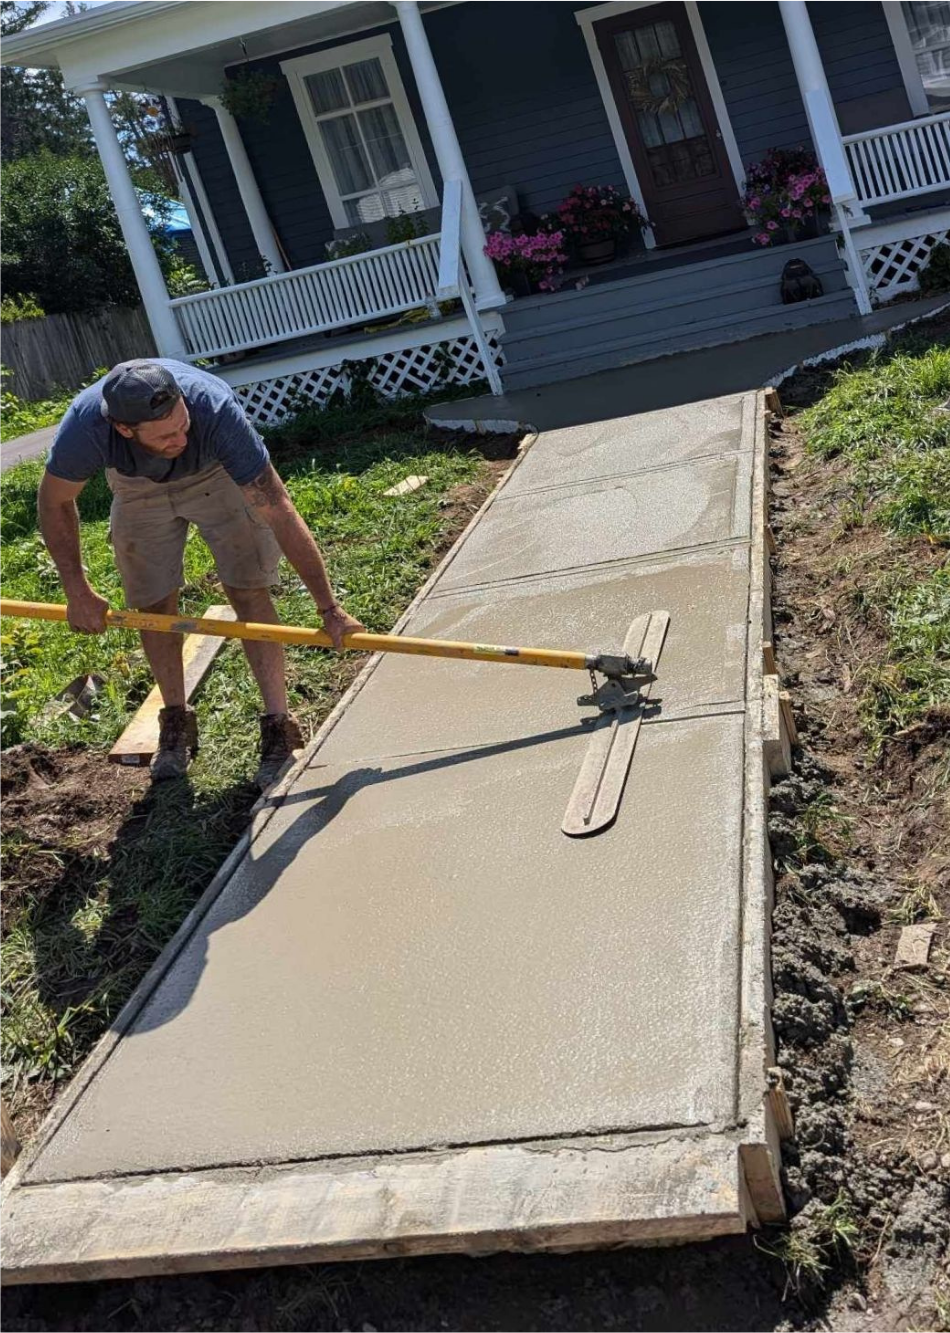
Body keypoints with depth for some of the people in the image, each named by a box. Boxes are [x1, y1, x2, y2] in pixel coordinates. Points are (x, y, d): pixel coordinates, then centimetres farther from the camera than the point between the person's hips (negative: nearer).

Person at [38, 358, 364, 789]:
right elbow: (55, 502, -16)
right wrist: (77, 592, -17)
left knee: (249, 591, -11)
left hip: (216, 473, -2)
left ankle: (279, 729, -7)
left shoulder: (216, 410, -44)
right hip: (138, 487, 2)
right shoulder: (84, 426, -39)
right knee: (155, 604, 1)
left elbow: (280, 512, -39)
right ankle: (176, 724, 19)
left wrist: (329, 608, -37)